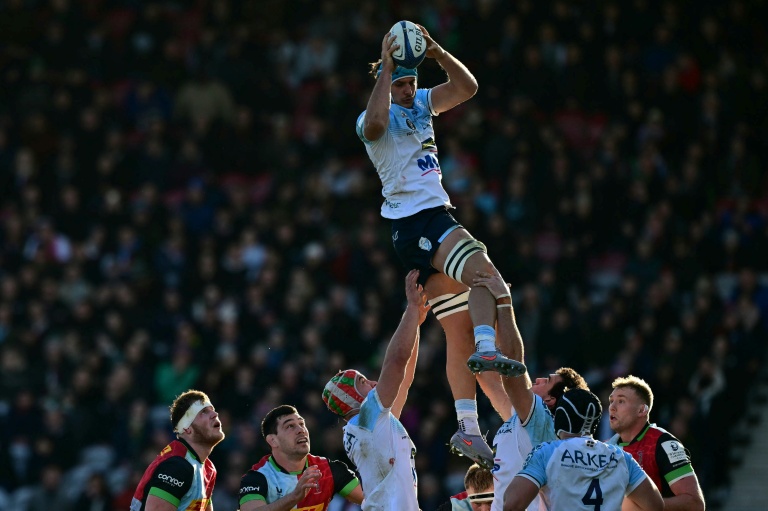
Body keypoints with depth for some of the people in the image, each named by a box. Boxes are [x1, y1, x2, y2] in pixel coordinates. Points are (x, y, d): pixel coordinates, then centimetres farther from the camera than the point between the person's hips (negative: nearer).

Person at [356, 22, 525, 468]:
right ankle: (487, 348, -47)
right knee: (483, 270, -32)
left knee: (460, 331, 4)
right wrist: (386, 68, -26)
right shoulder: (375, 118, -4)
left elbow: (467, 88, 7)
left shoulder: (421, 105, 17)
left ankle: (469, 429, 1)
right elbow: (375, 124, -30)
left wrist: (437, 53, -7)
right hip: (413, 222, -8)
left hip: (438, 214, 8)